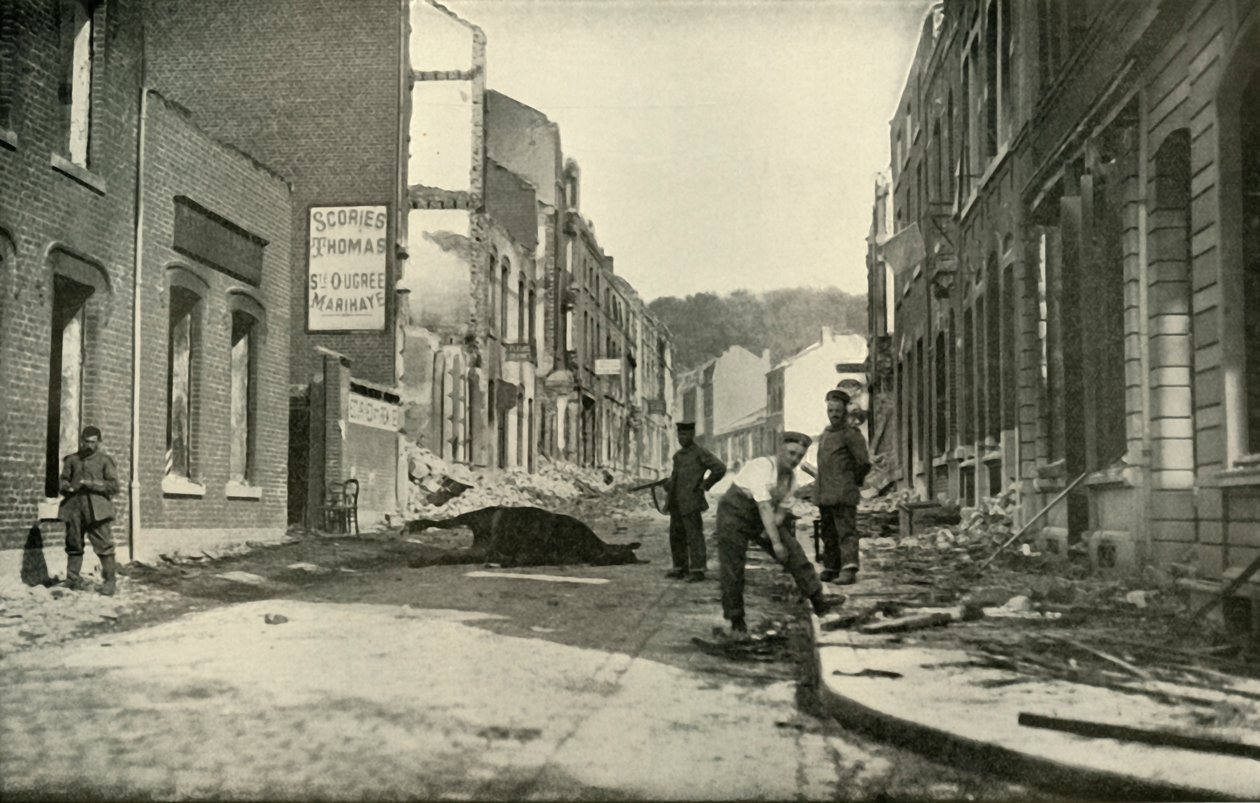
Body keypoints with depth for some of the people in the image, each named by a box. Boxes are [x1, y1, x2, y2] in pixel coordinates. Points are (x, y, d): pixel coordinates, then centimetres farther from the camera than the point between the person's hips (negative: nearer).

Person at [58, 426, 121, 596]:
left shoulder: (105, 460, 6)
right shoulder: (72, 460, 15)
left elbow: (114, 486, 0)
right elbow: (62, 481, 18)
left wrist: (93, 485, -12)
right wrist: (69, 487, -5)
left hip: (97, 510, -4)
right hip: (74, 509, 4)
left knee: (104, 546, -7)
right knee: (73, 545, 8)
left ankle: (111, 580, -2)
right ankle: (72, 580, 16)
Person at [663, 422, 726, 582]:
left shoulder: (700, 452, -6)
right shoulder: (678, 455, 18)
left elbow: (720, 468, -14)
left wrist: (705, 485, -10)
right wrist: (669, 484, 13)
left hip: (691, 502, -8)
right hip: (676, 503, 8)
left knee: (694, 535, -6)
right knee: (676, 536, 10)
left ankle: (697, 570, -3)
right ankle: (681, 568, 18)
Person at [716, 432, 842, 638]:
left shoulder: (791, 476, -2)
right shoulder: (762, 468, -28)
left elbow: (782, 508, 3)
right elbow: (765, 507, -33)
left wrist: (770, 530, -17)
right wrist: (776, 542, -35)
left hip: (760, 520, 7)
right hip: (734, 515, -7)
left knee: (794, 551, -5)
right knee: (733, 572, -5)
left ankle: (817, 599, -7)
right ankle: (736, 621, 9)